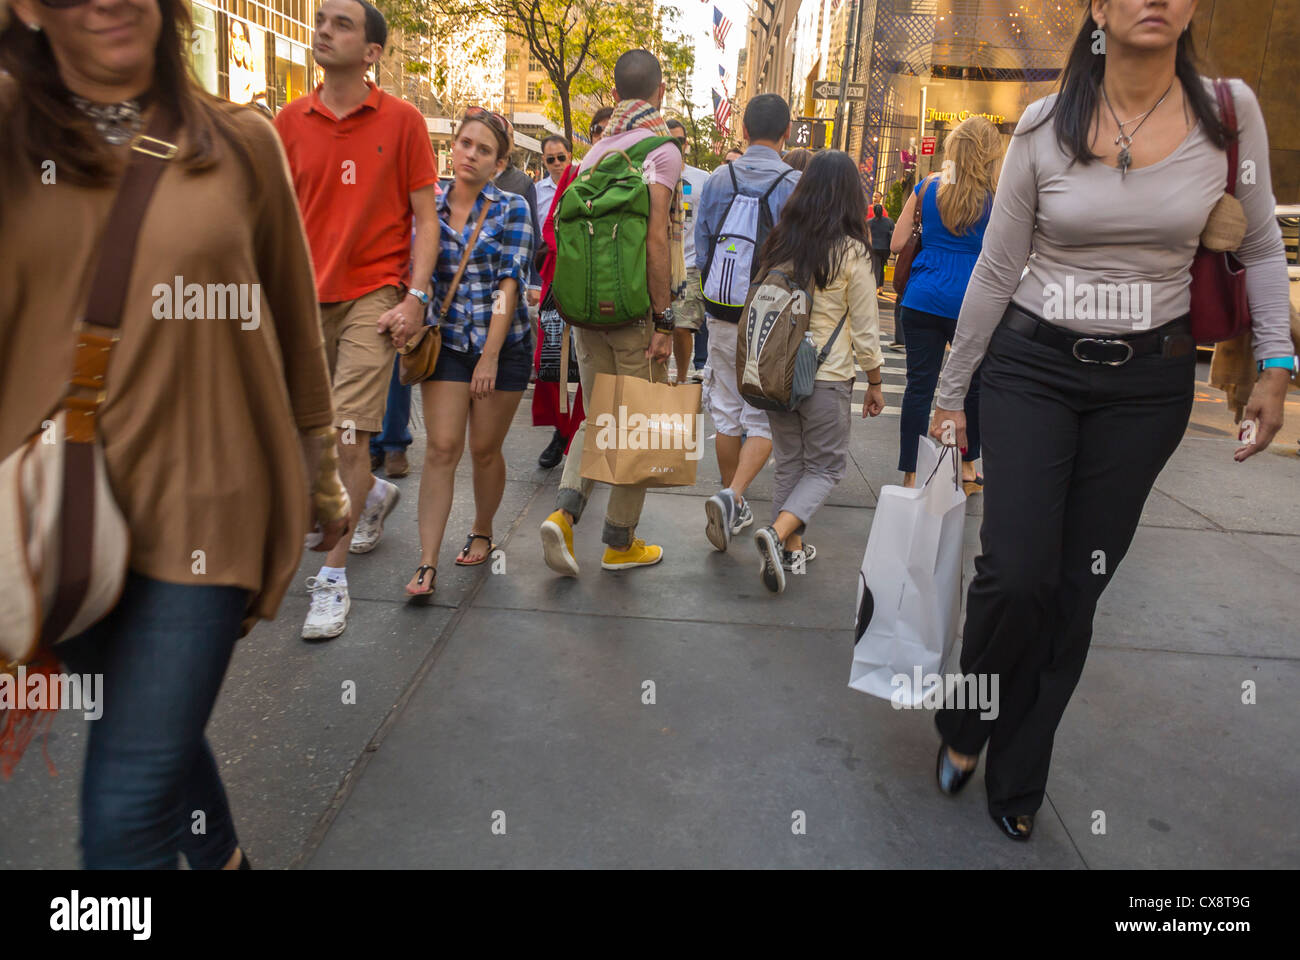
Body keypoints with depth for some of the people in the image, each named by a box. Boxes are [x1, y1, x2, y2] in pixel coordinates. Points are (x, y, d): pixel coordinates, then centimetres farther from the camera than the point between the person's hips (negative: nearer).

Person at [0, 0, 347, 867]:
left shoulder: (240, 141, 1)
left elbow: (296, 321, 9)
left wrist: (322, 467, 14)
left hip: (200, 503, -2)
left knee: (126, 811, -3)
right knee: (157, 736, 21)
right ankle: (224, 858, 49)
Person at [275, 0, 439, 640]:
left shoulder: (401, 120, -1)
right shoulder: (290, 121, 8)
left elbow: (425, 218, -1)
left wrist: (415, 298, -11)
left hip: (373, 297, -4)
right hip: (308, 298, 5)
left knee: (347, 437, -11)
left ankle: (332, 578, 0)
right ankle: (375, 494, 43)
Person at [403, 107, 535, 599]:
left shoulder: (512, 209, -4)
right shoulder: (429, 208, 4)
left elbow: (509, 283, -11)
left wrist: (491, 355, -16)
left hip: (503, 345, -2)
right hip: (447, 344, 2)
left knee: (485, 449, 7)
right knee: (442, 447, -7)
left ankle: (482, 533, 32)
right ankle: (427, 563, -4)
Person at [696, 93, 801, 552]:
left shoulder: (718, 179, 1)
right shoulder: (796, 185, -9)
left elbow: (700, 250, 6)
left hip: (724, 315, 3)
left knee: (727, 412, 13)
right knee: (764, 415, 4)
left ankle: (734, 507, 23)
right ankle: (732, 496, -15)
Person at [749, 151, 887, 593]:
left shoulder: (779, 241, -1)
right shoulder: (851, 252, -12)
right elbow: (864, 327, -6)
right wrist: (875, 381, 7)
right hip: (827, 375, -4)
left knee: (788, 461, 16)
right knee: (826, 466, 9)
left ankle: (792, 549, 21)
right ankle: (778, 533, -12)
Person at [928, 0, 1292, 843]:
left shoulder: (1230, 112, -1)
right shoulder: (1045, 125, -4)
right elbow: (997, 272, 1)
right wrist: (951, 393, 4)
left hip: (1149, 381, 2)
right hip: (1033, 367, -1)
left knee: (1079, 587, 6)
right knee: (1016, 574, -12)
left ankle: (1017, 777, 24)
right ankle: (965, 727, 19)